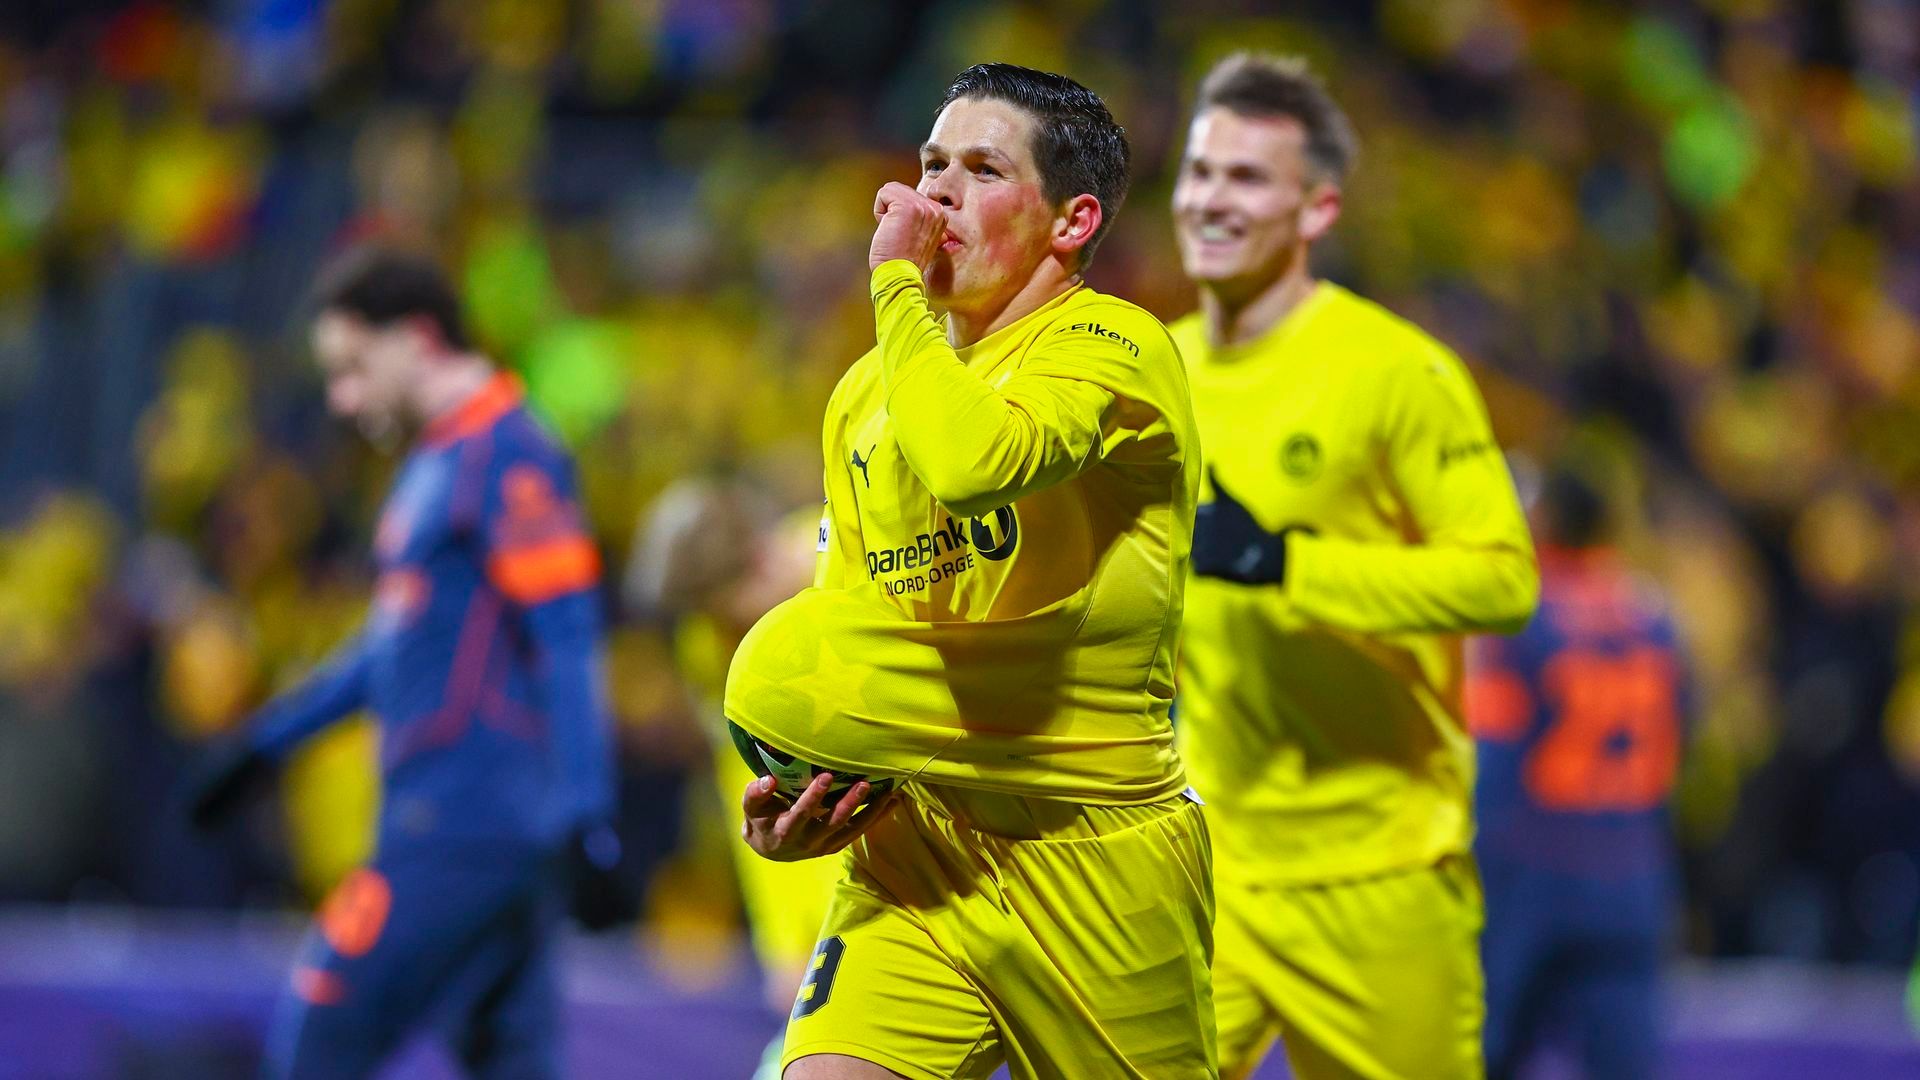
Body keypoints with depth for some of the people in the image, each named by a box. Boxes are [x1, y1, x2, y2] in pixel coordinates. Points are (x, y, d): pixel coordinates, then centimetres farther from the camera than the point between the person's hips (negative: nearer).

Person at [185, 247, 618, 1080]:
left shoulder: (507, 458, -12)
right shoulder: (435, 461, 18)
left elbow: (566, 643, -17)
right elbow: (398, 636, 29)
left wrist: (579, 810, -23)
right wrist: (270, 739, 31)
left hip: (461, 824, -9)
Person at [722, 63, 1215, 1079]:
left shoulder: (1113, 347, -11)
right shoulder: (865, 393, 12)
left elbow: (971, 462, -32)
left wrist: (897, 282, -17)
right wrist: (801, 801, 3)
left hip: (1095, 860, -5)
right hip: (910, 850, 5)